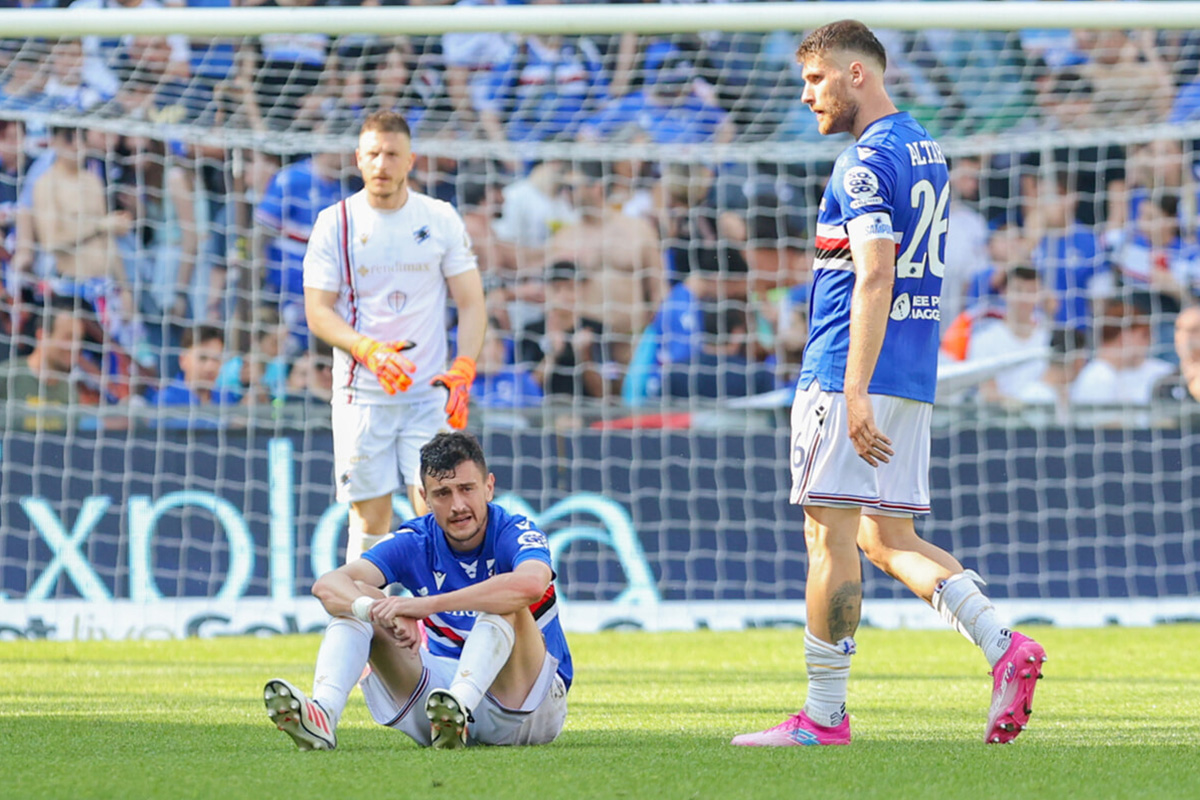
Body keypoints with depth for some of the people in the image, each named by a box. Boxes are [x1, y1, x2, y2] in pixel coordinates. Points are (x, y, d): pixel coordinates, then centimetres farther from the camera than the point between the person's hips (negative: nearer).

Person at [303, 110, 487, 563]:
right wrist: (369, 350, -20)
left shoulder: (442, 220, 3)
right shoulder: (335, 223, 0)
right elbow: (317, 312, -2)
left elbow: (471, 304, 5)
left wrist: (463, 370, -12)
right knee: (370, 521, 0)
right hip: (362, 394, 0)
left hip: (428, 392, 0)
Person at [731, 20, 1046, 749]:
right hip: (914, 377, 9)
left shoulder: (867, 161, -13)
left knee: (831, 536, -4)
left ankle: (824, 715, -1)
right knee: (887, 539, 12)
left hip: (850, 376, -9)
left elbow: (875, 277, -21)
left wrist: (855, 393, -26)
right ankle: (1002, 645, -5)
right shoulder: (927, 151, 17)